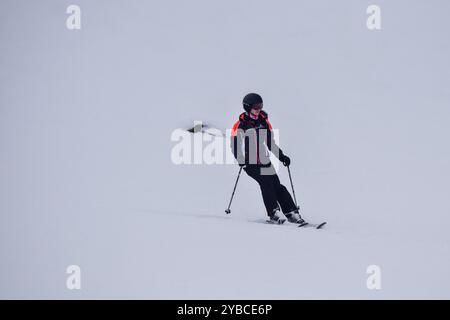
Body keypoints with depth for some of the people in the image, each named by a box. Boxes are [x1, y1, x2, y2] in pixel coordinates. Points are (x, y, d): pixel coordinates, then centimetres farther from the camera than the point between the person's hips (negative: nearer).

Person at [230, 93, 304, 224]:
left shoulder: (264, 122, 12)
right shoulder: (241, 126, -4)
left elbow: (271, 142, 21)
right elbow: (236, 146, -8)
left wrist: (281, 156, 13)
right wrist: (242, 162, -19)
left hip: (264, 162, 4)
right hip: (249, 163, -4)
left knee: (277, 186, -5)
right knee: (266, 183, -22)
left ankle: (292, 214, -3)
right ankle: (274, 213, -23)